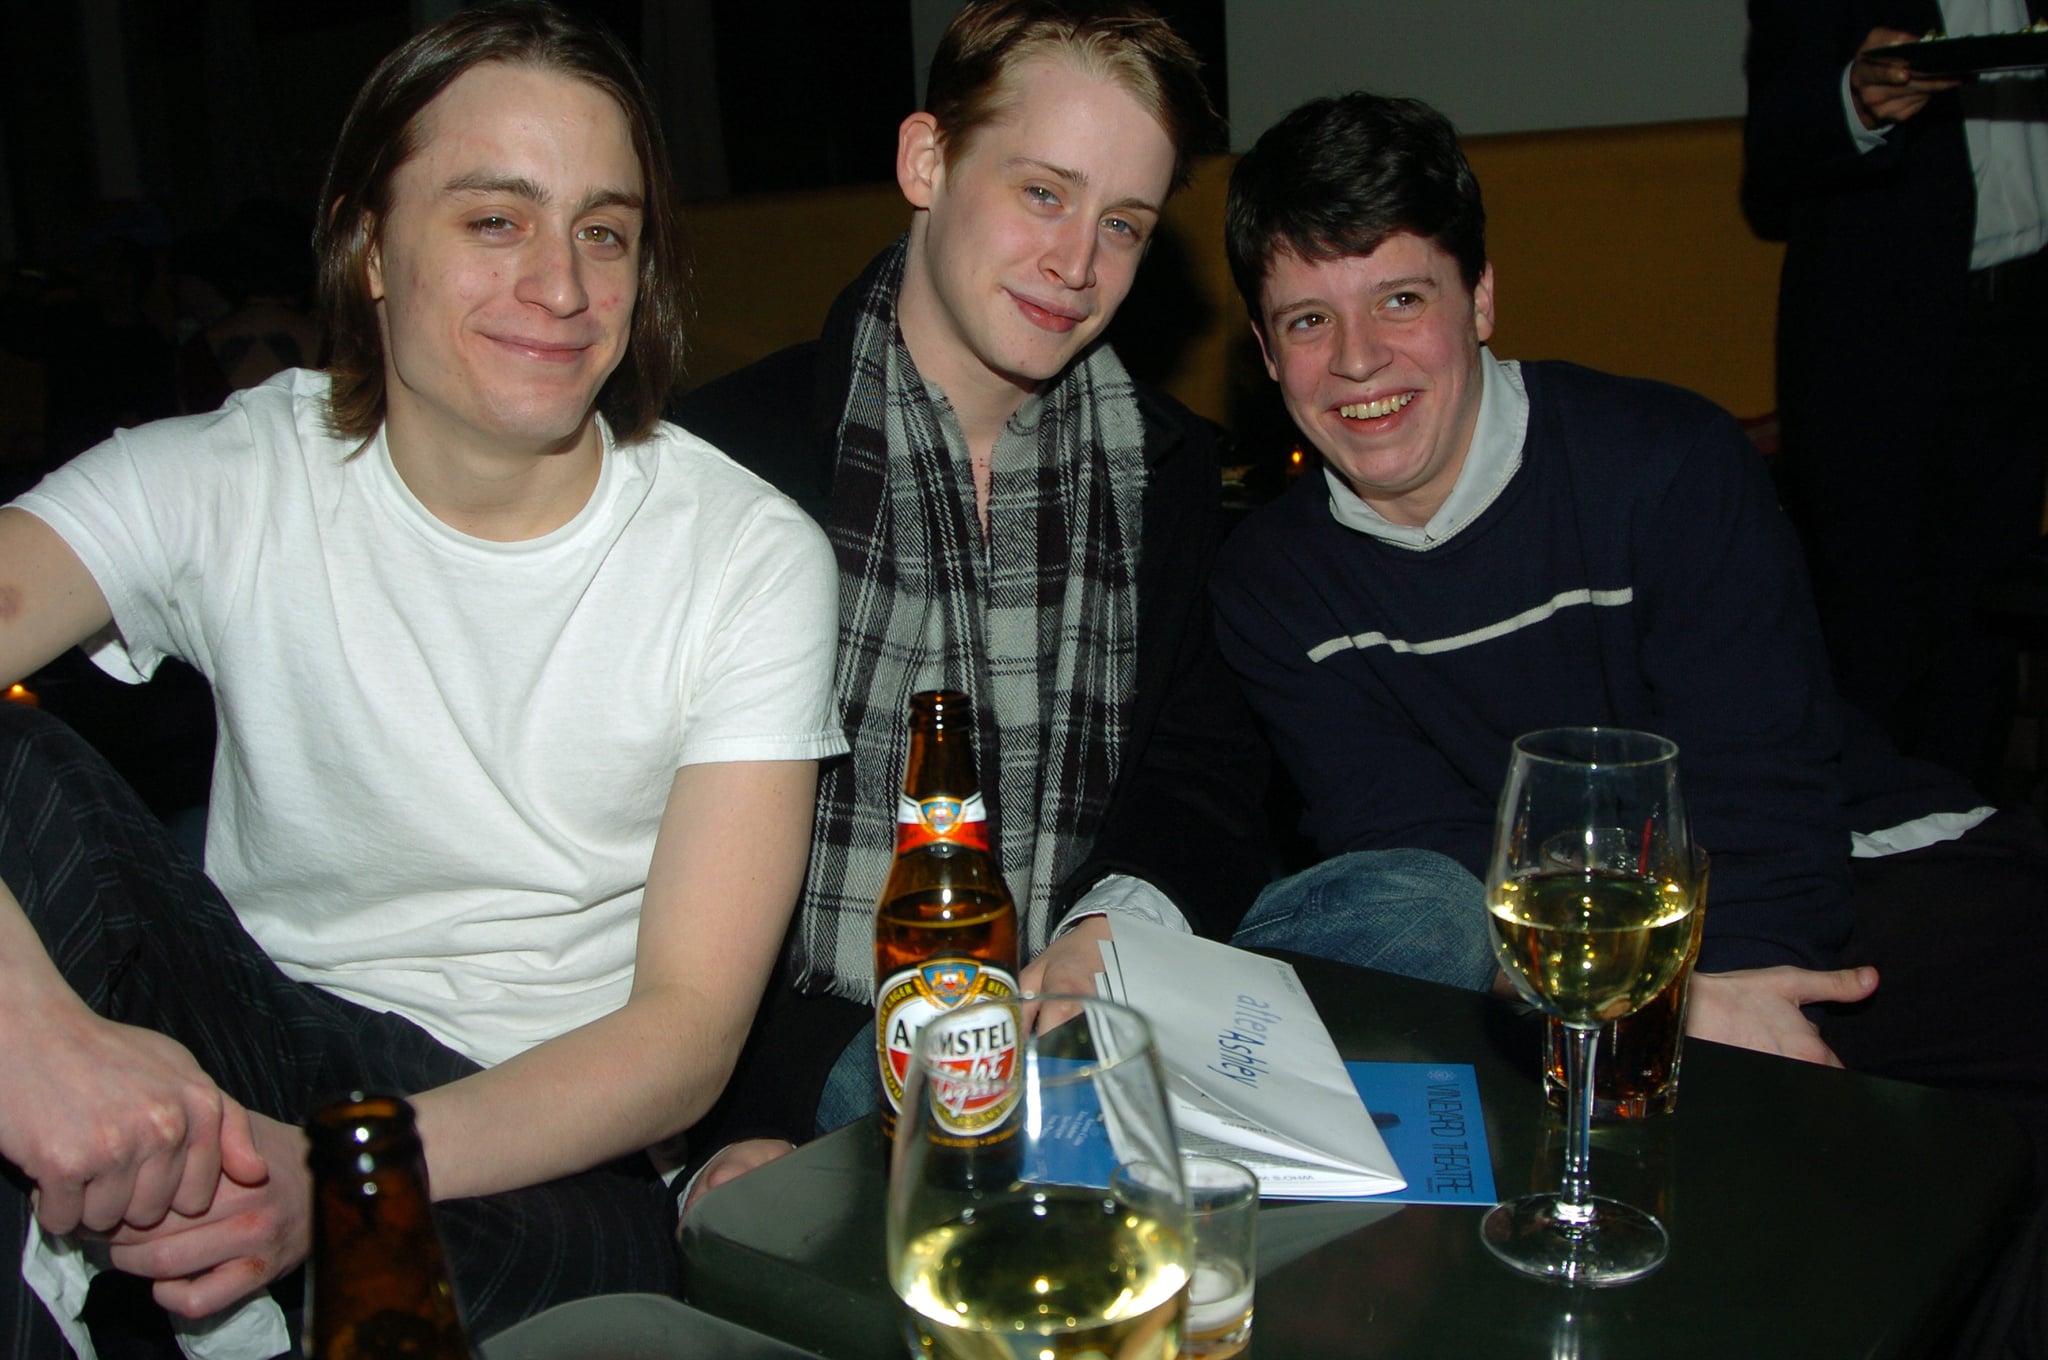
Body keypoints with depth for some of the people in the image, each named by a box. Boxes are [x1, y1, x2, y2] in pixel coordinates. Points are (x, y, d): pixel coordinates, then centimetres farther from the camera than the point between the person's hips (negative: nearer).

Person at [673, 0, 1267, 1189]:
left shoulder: (1168, 469, 13)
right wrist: (749, 1115, -17)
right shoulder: (730, 453, 0)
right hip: (806, 1043, -4)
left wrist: (1120, 926, -13)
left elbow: (1204, 771, 11)